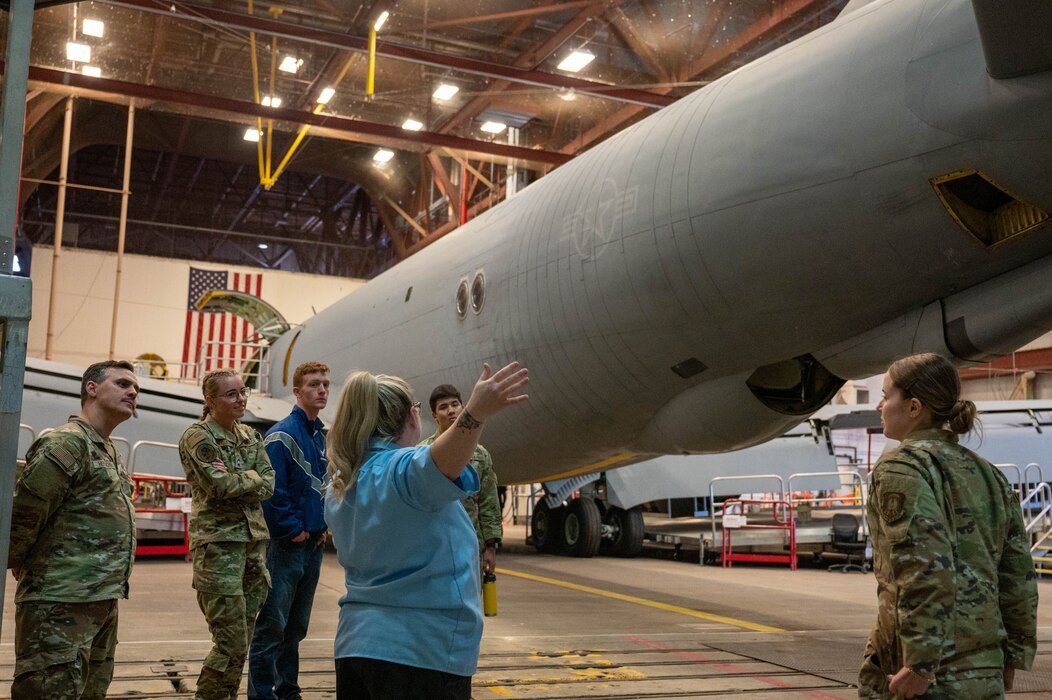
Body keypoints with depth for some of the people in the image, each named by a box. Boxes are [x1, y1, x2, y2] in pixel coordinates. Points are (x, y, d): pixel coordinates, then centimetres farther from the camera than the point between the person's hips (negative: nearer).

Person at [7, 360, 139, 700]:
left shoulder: (110, 454, 17)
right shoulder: (67, 443, -14)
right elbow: (22, 515, -16)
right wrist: (18, 564, -1)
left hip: (103, 604, 10)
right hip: (60, 604, -9)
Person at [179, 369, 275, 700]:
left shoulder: (250, 436, 13)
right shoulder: (197, 437, -6)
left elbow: (269, 484, 3)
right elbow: (221, 486, -18)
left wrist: (236, 479, -10)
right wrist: (251, 478, -3)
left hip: (254, 540, 7)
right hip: (219, 543, -7)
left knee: (242, 640, 10)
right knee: (231, 643, -8)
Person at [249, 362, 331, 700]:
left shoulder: (323, 436, 12)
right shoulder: (282, 435, -13)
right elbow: (272, 491, -18)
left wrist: (323, 526, 8)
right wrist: (292, 529, -14)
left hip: (314, 544, 8)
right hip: (287, 544, -8)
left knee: (296, 625, 15)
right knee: (272, 626, -3)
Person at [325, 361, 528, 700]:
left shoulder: (339, 487, 9)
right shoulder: (407, 468, -15)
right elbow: (441, 463, -38)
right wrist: (476, 413, -54)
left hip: (356, 642, 8)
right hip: (423, 650, -8)